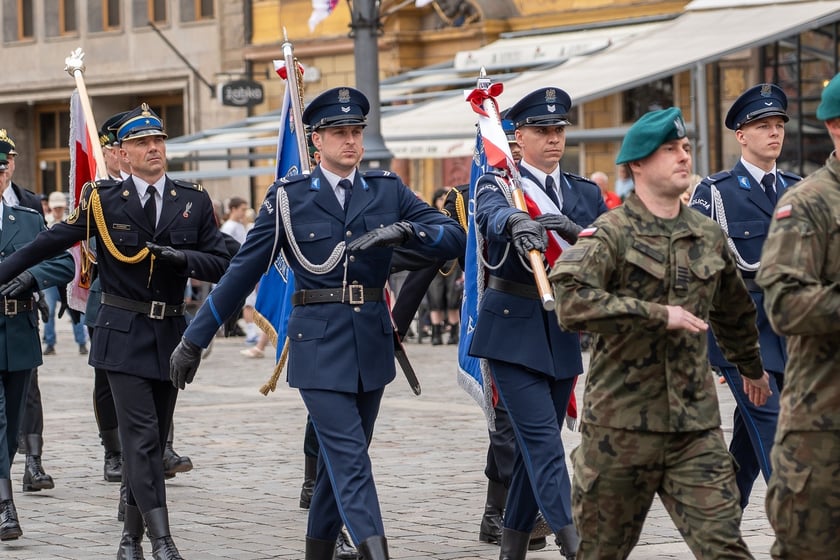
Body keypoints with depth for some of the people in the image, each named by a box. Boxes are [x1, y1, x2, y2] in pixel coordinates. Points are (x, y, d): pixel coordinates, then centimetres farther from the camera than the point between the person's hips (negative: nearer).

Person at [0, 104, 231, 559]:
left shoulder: (194, 202, 5)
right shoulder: (104, 200, -1)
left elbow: (221, 264, 1)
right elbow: (49, 243, 4)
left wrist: (181, 257, -17)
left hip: (170, 334, 3)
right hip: (123, 334, -3)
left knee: (155, 439, 8)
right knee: (142, 437, -12)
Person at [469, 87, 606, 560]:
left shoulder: (586, 194, 12)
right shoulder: (498, 183, -1)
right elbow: (491, 214, -26)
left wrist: (577, 232, -22)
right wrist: (518, 223, -49)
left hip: (563, 331, 5)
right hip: (513, 328, -5)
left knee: (535, 444, 10)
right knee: (542, 437, -15)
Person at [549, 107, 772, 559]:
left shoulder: (709, 237, 10)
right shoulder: (610, 234, -8)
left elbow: (734, 312, 29)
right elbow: (569, 298, -27)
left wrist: (752, 368, 42)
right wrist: (659, 314, -25)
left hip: (696, 427, 4)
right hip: (621, 424, -4)